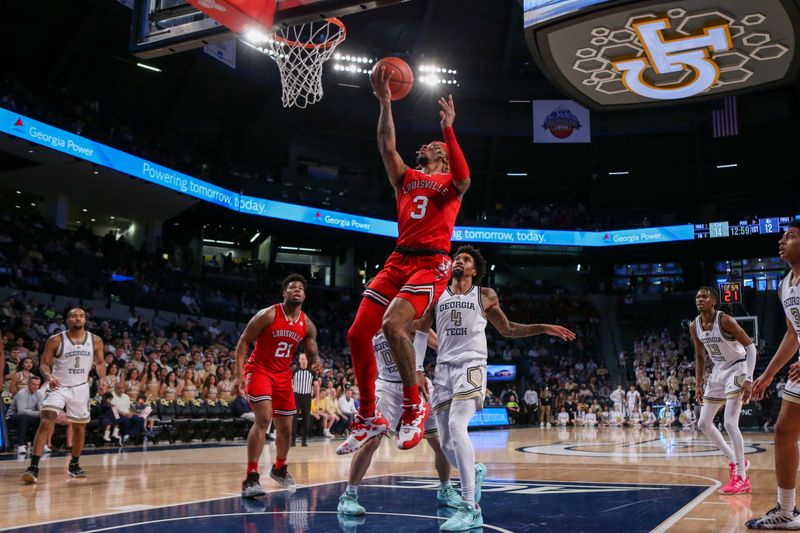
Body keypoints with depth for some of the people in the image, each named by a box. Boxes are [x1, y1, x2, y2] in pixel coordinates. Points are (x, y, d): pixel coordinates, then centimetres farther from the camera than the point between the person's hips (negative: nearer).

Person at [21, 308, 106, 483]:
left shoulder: (95, 341, -2)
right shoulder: (55, 340, -10)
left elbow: (100, 362, 9)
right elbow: (44, 363, -5)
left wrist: (102, 379, -9)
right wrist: (49, 377, -26)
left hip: (80, 388, 3)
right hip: (58, 387, -3)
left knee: (79, 428, 11)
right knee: (46, 422, -20)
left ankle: (74, 464, 30)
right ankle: (33, 467, -19)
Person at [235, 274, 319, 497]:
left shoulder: (308, 325, 1)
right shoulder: (268, 315, -14)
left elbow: (312, 354, 8)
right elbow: (244, 341, -11)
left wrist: (315, 361, -17)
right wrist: (239, 372, -21)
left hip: (284, 375, 6)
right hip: (259, 370, -6)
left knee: (285, 428, 13)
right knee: (263, 419, -24)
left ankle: (279, 468, 40)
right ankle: (251, 478, -23)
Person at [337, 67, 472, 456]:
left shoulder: (449, 183, 10)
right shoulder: (406, 179, 24)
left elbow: (464, 179, -14)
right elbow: (387, 146, 14)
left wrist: (448, 130, -17)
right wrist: (385, 103, 9)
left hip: (432, 263, -6)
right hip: (399, 260, 6)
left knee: (392, 324, -30)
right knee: (357, 333, -4)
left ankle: (414, 406, -13)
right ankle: (368, 419, 7)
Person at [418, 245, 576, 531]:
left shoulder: (485, 296, 11)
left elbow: (508, 329, 20)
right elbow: (420, 328, 23)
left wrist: (544, 329, 11)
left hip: (471, 366, -3)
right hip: (444, 368, 4)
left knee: (456, 426, -27)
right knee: (447, 442, 1)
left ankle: (470, 509, -27)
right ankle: (474, 472, 36)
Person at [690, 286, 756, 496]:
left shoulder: (725, 320, -22)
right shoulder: (694, 327, -2)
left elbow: (750, 346, -20)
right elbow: (700, 357, 11)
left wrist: (749, 379, -27)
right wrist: (699, 385, 8)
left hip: (736, 369, -8)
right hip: (718, 371, 8)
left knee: (730, 423, -19)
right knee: (704, 423, 8)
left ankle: (742, 478, -10)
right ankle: (735, 461, 24)